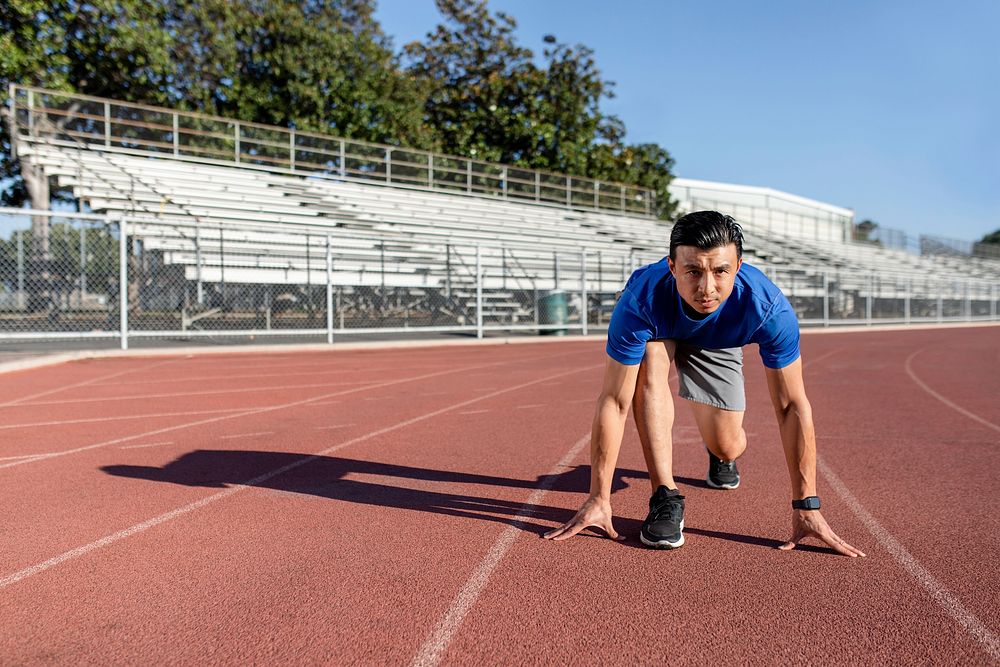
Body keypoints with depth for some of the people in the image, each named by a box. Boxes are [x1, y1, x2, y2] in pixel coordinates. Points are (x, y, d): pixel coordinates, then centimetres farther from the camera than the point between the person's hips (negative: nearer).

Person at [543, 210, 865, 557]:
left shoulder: (768, 308, -38)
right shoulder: (641, 300, -42)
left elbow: (792, 406, -29)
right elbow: (614, 402, -38)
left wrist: (806, 507, -28)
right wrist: (599, 499, -35)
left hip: (718, 345, 1)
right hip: (658, 332, -1)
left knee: (726, 448, -5)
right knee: (651, 361, -36)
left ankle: (721, 456, 37)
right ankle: (665, 495, -25)